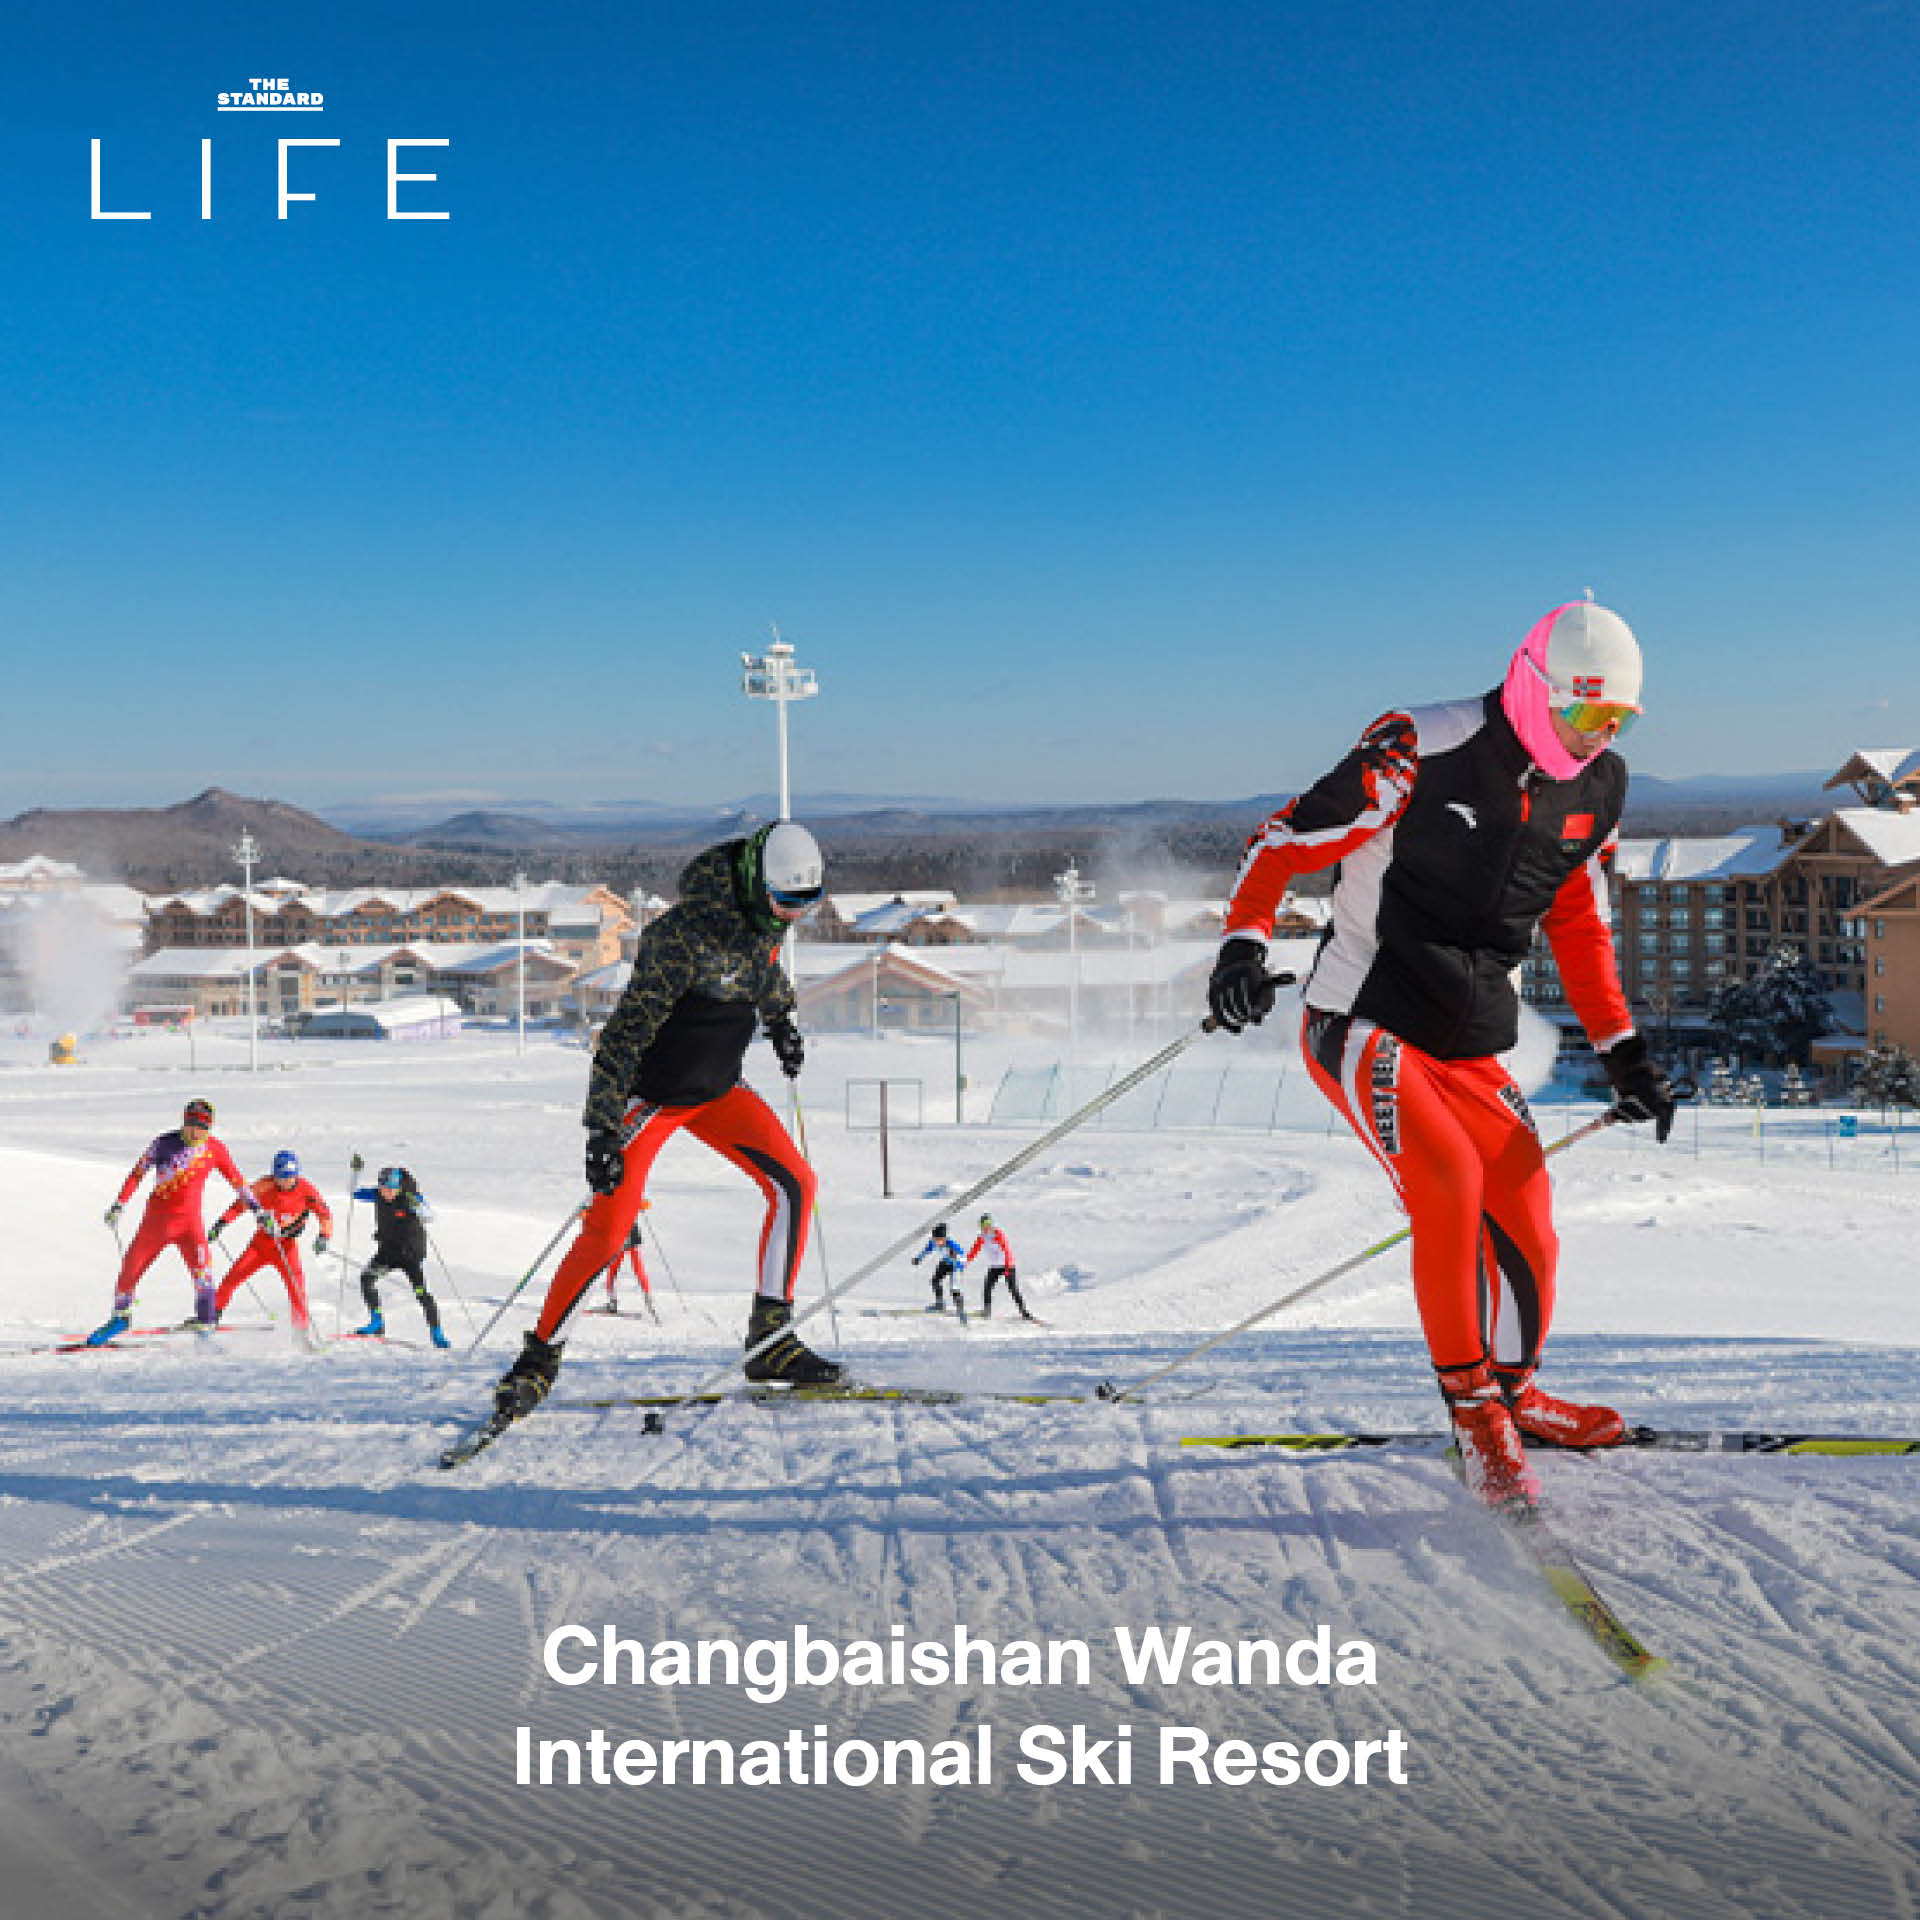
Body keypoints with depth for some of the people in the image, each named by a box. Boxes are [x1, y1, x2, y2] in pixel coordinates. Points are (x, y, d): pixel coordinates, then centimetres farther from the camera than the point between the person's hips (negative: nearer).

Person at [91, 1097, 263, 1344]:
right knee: (131, 1268, 5)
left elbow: (236, 1180, 6)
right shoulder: (165, 1144, -9)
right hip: (157, 1218, 0)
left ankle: (205, 1328, -14)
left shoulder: (215, 1150, -3)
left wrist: (255, 1208, 1)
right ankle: (120, 1317, 30)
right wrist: (119, 1204, -9)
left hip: (190, 1219, 0)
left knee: (202, 1271, -19)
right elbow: (138, 1173, -2)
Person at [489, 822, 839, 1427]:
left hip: (719, 1088, 7)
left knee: (794, 1183, -8)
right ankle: (541, 1355, 8)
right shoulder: (686, 934, -30)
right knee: (607, 1229, -11)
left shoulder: (764, 910, -6)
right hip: (651, 1093, -7)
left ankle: (770, 1341, -2)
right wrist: (602, 1132, -31)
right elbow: (625, 1032, -29)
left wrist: (781, 1023, 26)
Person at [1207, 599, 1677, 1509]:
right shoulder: (1422, 750, -16)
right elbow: (1284, 839, -12)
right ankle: (1470, 1404, -8)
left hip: (1471, 1049, 6)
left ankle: (1514, 1392, 28)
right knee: (1450, 1178, -26)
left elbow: (1579, 924, 19)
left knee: (1526, 1229, 0)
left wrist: (1623, 1052, 15)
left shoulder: (1597, 787, 5)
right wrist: (1243, 945, -28)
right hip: (1360, 1023, -6)